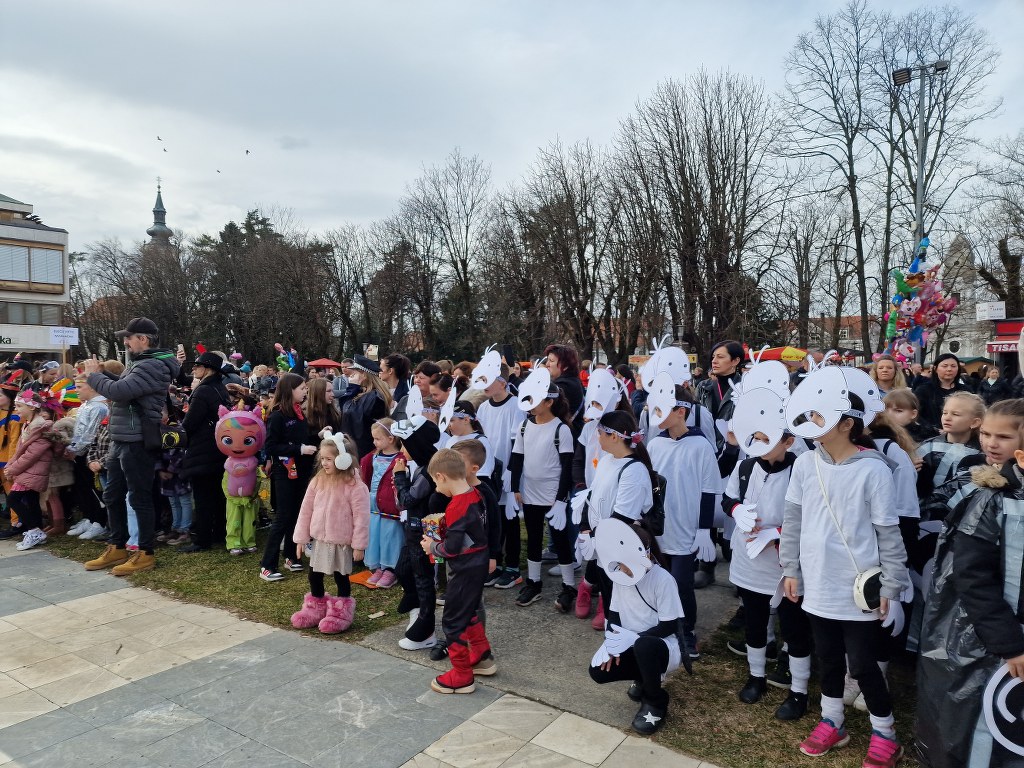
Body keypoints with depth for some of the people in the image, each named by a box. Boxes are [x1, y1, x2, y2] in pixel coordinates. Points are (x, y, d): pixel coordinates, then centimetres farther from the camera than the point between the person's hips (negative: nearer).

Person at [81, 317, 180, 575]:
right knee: (112, 496, 17)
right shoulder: (139, 363, 16)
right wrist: (99, 374, 7)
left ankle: (145, 554, 8)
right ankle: (117, 549, 29)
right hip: (121, 440, 10)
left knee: (139, 498, -2)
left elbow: (118, 392, -25)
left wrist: (93, 375, -9)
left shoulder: (153, 366, -17)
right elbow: (122, 390, 19)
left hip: (138, 443, -10)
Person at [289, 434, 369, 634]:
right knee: (314, 575, 16)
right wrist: (301, 538, 5)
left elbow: (361, 517, -16)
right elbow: (306, 510, 4)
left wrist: (359, 545, -15)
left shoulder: (355, 486, -18)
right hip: (319, 539, 6)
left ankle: (342, 612, 27)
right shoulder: (317, 481, -1)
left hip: (342, 542, -5)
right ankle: (316, 608, 37)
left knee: (341, 577, 9)